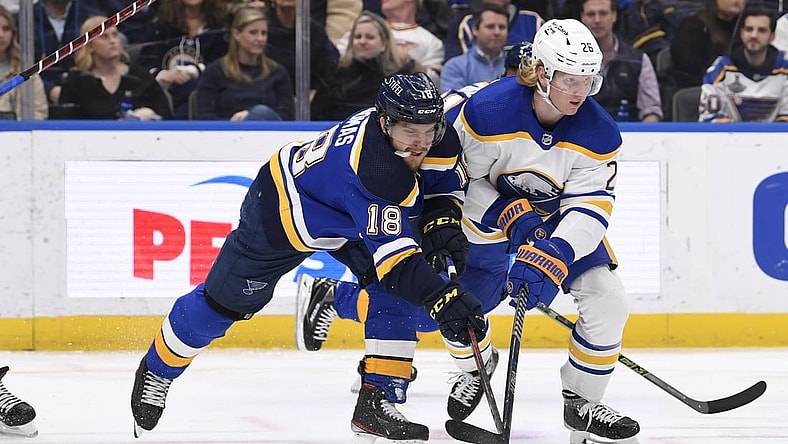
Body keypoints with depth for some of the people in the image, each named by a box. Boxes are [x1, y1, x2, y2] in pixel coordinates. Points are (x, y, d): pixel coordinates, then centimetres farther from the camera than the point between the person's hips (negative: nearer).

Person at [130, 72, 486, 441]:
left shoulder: (437, 136, -23)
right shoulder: (371, 172, -46)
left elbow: (449, 179, -4)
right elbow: (392, 253, -50)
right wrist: (441, 299, -61)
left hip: (347, 216, 7)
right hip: (282, 207, -7)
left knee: (398, 292, -13)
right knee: (225, 300, 9)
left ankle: (376, 401, -7)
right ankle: (157, 370, 35)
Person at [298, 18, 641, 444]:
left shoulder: (598, 133, -23)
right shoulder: (486, 109, -32)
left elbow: (590, 208, -28)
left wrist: (554, 256, -43)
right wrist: (511, 216, -29)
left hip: (559, 218, 3)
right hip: (487, 212, -3)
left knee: (606, 301, -12)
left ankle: (582, 403, 8)